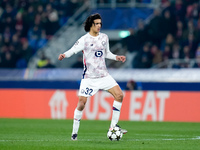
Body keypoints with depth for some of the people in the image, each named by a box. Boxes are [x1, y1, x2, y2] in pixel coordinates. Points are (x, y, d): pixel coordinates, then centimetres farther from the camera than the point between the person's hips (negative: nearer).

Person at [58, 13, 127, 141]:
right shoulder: (84, 39, -9)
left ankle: (113, 126, 2)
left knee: (119, 95, -7)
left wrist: (116, 57, 7)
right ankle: (74, 132, 4)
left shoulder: (104, 37, 7)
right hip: (89, 77, -5)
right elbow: (73, 50, -13)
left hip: (104, 75, 5)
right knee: (82, 102, -9)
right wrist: (64, 55, -33)